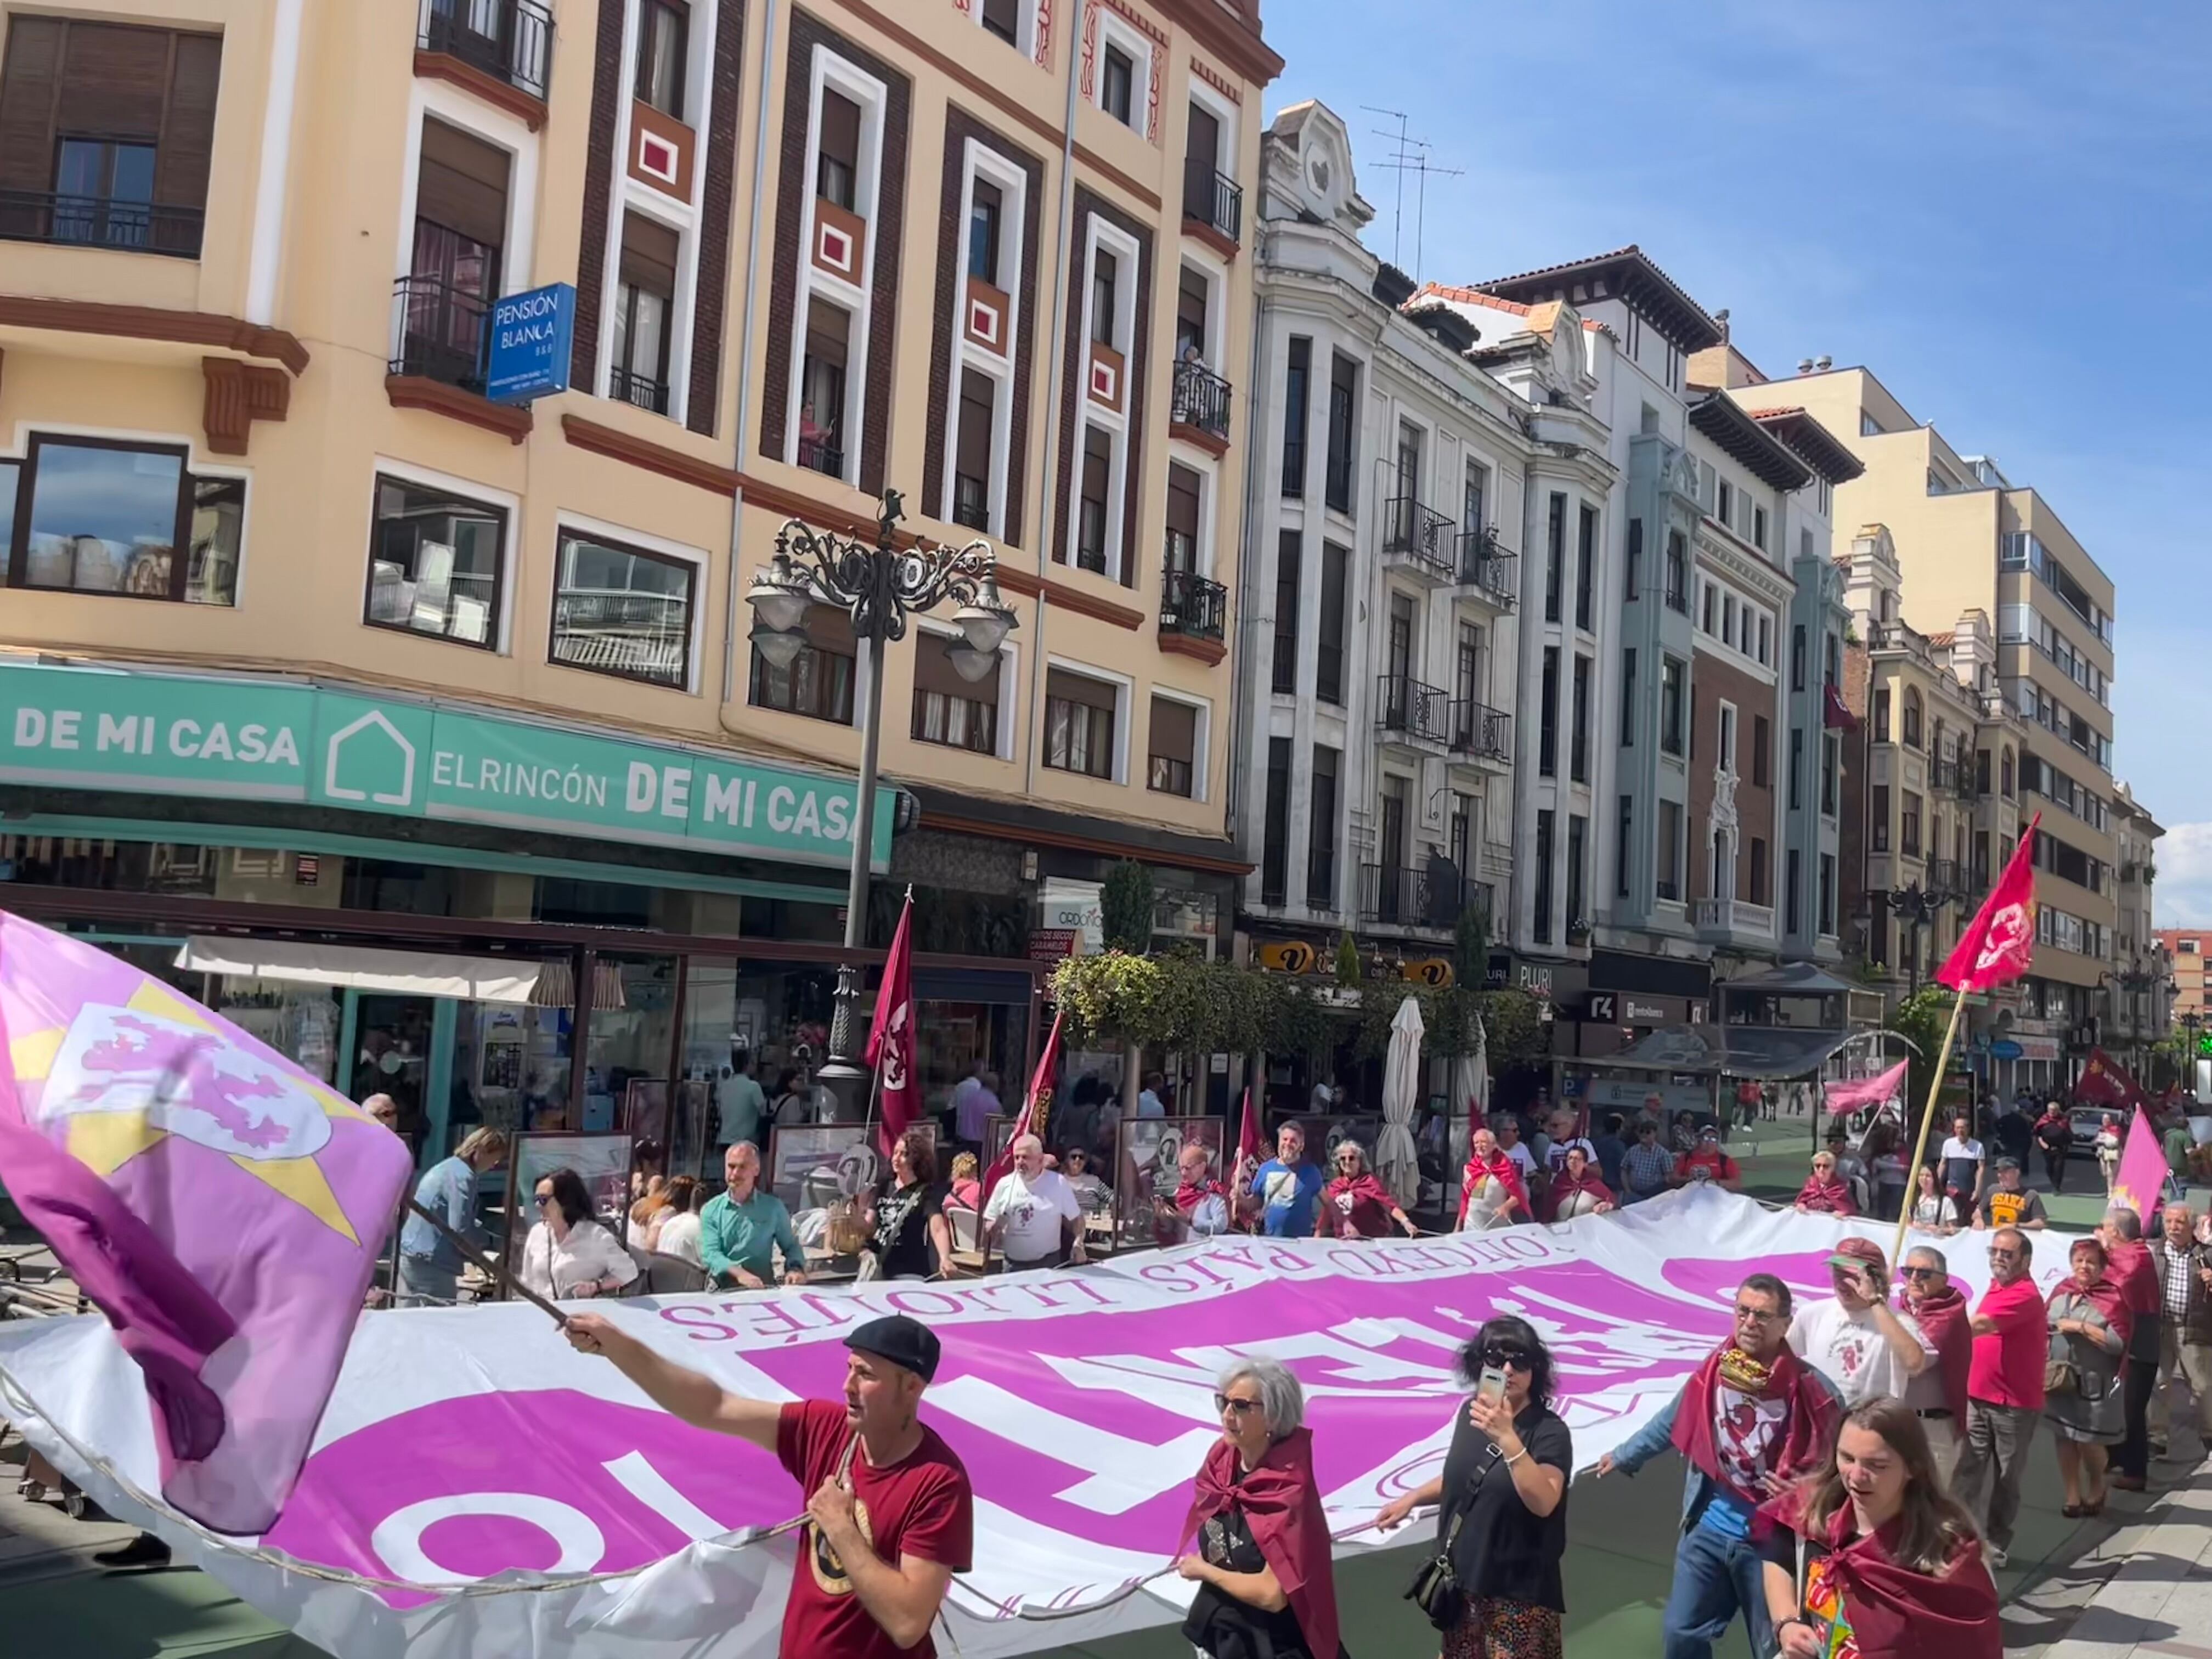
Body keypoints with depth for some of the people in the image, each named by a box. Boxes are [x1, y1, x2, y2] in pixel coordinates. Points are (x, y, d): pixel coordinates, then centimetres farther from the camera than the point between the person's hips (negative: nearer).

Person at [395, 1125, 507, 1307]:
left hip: (408, 1255, 10)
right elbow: (459, 1229, -19)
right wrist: (486, 1240, -1)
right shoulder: (463, 1176, -14)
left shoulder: (445, 1166, 14)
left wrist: (478, 1228, 17)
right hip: (432, 1264, -10)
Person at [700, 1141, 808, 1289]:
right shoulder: (711, 1210, 9)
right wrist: (739, 1273, -21)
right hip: (721, 1289, 1)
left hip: (762, 1289, -1)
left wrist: (795, 1270, -5)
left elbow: (791, 1246, 17)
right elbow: (710, 1253, -3)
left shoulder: (774, 1207, 11)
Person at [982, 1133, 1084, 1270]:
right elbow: (989, 1223, 11)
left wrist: (1078, 1244, -11)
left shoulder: (1058, 1183, -3)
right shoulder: (1005, 1184, 4)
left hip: (1048, 1264, -2)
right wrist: (994, 1227, -11)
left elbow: (1076, 1218, 4)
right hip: (1012, 1264, 3)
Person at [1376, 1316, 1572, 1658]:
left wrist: (1507, 1439, -39)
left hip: (1518, 1589, -6)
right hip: (1463, 1577, 6)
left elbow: (1543, 1503, -31)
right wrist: (1412, 1498, 11)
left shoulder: (1550, 1432, -17)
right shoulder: (1471, 1412, 0)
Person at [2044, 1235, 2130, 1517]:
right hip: (2059, 1379, 5)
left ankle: (2097, 1488, 30)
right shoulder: (2062, 1290, 6)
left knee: (2089, 1441, 1)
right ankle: (2073, 1496, 22)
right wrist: (2043, 1362, 6)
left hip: (2094, 1383, -5)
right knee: (2064, 1438, 9)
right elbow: (2042, 1325, 15)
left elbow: (2118, 1343, -15)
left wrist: (2080, 1327, -18)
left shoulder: (2112, 1296, -9)